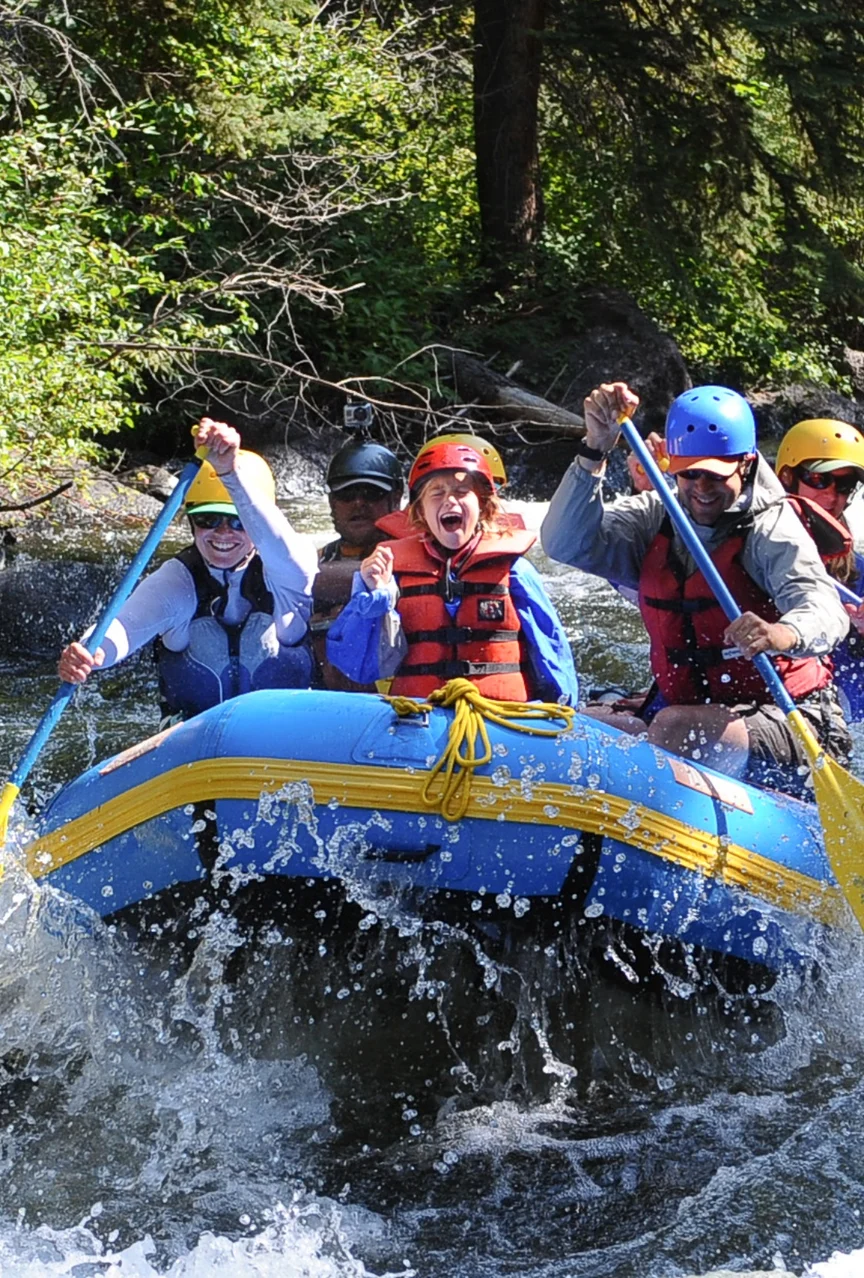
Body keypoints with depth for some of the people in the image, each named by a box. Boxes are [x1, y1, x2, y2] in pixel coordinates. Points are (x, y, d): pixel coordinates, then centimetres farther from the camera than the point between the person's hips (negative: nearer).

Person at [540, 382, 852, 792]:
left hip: (790, 725, -5)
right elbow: (565, 544, -9)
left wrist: (784, 634, -53)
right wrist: (594, 451, -21)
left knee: (675, 727, -32)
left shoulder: (770, 528, -11)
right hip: (686, 707, 6)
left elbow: (824, 606, -28)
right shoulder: (654, 520, 6)